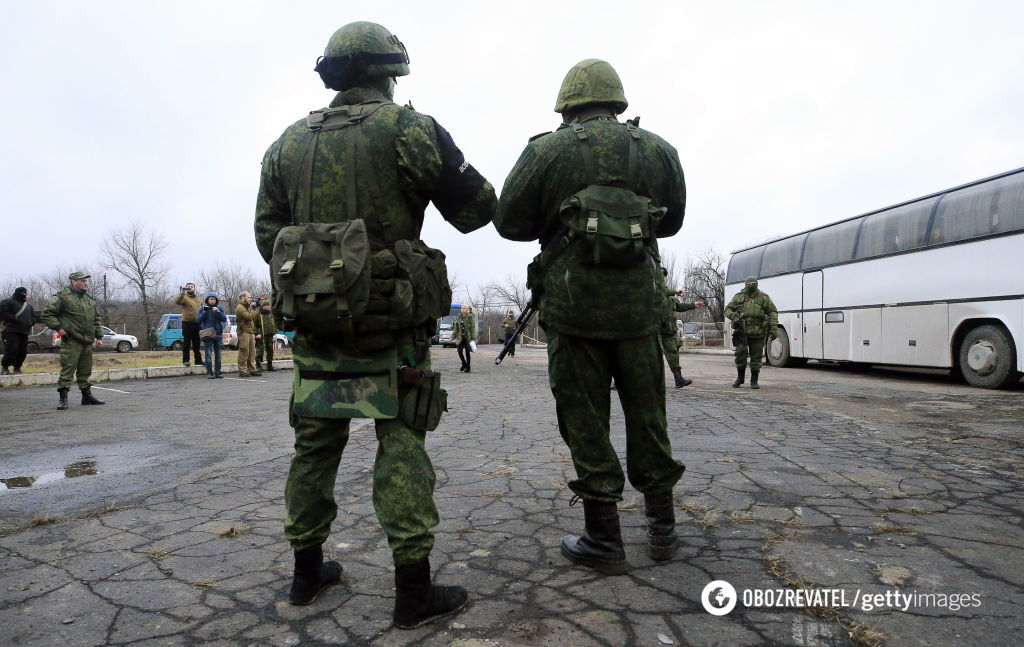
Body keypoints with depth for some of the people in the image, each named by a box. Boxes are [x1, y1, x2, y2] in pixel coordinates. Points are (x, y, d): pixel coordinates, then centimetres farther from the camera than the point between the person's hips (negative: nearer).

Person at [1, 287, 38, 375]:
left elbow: (34, 316, 30)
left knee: (23, 351, 6)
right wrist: (13, 318, -18)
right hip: (12, 332, -7)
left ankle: (17, 367, 18)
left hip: (24, 332, 7)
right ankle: (5, 368, -1)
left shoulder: (28, 305, 22)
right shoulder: (8, 302, 0)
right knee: (11, 350, -12)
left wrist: (32, 322, 10)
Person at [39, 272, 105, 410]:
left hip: (87, 342, 7)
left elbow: (97, 319, 22)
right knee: (68, 369, -8)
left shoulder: (91, 300, 17)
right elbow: (47, 314, -6)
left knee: (85, 370, 13)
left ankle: (87, 396, 21)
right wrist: (58, 327, -13)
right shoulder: (62, 297, -4)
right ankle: (63, 398, -5)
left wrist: (98, 336, 15)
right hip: (71, 341, -7)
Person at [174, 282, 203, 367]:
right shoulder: (184, 297, -2)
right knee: (186, 343, -3)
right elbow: (177, 301, -23)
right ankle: (185, 360, 2)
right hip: (187, 323, -6)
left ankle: (198, 360, 18)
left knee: (197, 344, 12)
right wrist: (182, 293, -35)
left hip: (197, 324, 6)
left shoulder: (198, 299, 18)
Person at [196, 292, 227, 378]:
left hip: (218, 333, 2)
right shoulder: (202, 308, 4)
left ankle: (218, 371, 12)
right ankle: (209, 372, -5)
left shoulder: (220, 308, 8)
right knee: (208, 354, -7)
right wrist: (204, 312, -14)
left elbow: (224, 319, -1)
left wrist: (218, 312, -16)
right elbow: (198, 321, -2)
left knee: (218, 354, 7)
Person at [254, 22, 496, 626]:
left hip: (313, 318, 5)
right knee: (401, 446, 1)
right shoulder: (409, 128, -5)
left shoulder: (288, 143, 10)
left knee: (316, 443, 14)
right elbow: (478, 209, 0)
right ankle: (414, 589, 5)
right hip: (392, 322, -4)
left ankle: (308, 570, 27)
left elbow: (267, 234, 11)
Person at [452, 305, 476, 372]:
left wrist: (473, 338, -12)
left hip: (468, 337, -4)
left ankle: (468, 367, 12)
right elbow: (456, 328, 12)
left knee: (467, 352, 1)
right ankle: (464, 364, 24)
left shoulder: (470, 317, -4)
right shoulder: (458, 317, 9)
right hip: (460, 337, 4)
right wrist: (453, 337, 6)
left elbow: (473, 328, -6)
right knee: (460, 351, -1)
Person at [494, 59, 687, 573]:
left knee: (586, 420, 5)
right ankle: (662, 527, 25)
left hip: (573, 303, -3)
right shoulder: (658, 150, 8)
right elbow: (671, 221, 18)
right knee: (646, 413, 15)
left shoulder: (546, 150, -1)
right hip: (638, 302, 3)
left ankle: (603, 540, 11)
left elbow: (508, 222, 2)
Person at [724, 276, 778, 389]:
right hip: (742, 332, 1)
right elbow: (728, 309, 12)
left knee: (756, 357, 3)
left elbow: (773, 313, 5)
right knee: (740, 354, 0)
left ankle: (754, 381, 14)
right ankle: (740, 378, 18)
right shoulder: (739, 297, 9)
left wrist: (773, 328, -6)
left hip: (758, 333, -1)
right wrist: (734, 317, -9)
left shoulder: (763, 297, 5)